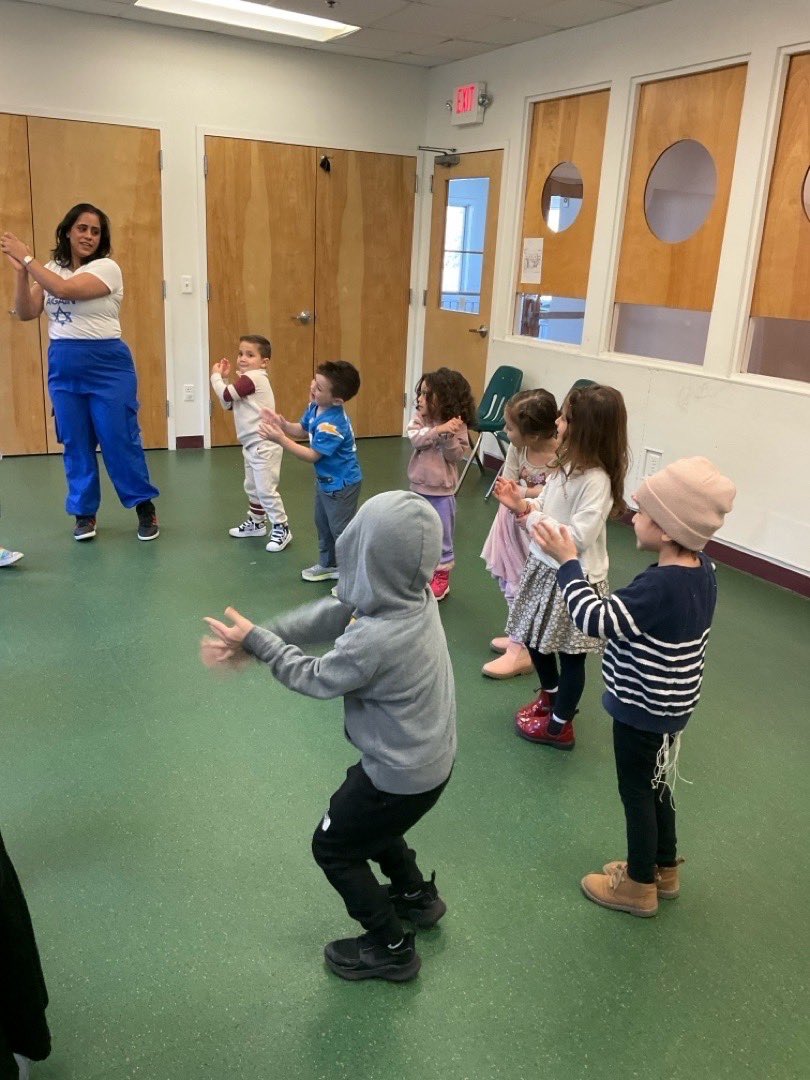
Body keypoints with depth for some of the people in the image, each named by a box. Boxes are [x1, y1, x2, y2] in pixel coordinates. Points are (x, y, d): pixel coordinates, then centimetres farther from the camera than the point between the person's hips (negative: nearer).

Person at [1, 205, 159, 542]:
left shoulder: (107, 268, -7)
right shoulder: (49, 270, 10)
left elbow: (65, 289, -21)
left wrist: (27, 257, -15)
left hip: (106, 365, -5)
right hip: (62, 367, 5)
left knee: (119, 440, -2)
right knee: (75, 443, 9)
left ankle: (145, 507, 12)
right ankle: (84, 512, 20)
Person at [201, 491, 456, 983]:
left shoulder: (373, 641, -37)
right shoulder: (412, 594, -13)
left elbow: (317, 679, -17)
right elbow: (329, 614, -4)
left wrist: (257, 642, -5)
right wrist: (256, 639, -7)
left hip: (402, 775, -8)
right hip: (430, 757, 8)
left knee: (333, 847, 17)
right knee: (366, 820, 34)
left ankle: (392, 949, 31)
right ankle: (417, 895, 51)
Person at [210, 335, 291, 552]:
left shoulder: (253, 378, -18)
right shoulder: (247, 380, 13)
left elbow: (225, 396, -18)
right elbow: (229, 403, 15)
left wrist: (215, 376, -1)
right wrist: (224, 378, 7)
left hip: (263, 445, -11)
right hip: (252, 444, 11)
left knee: (266, 489, -8)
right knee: (252, 487, 21)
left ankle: (281, 528, 1)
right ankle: (256, 522, 35)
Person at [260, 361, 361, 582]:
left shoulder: (332, 424, -34)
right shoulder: (315, 407, -7)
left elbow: (312, 455, -28)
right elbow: (302, 431, 9)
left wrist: (280, 439, -31)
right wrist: (282, 424, -12)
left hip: (341, 485, -10)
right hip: (325, 479, 10)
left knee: (342, 531, 4)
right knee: (323, 524, 24)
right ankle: (328, 565, 42)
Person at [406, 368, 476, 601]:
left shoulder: (456, 424, -12)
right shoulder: (419, 417, -3)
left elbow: (456, 455, -16)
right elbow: (415, 439, -20)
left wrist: (449, 436, -30)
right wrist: (438, 429, -32)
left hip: (441, 491, -4)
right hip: (418, 487, 4)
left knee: (441, 536, 7)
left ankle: (441, 577, 23)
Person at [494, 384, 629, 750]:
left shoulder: (597, 480, -26)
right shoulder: (568, 464, 1)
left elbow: (579, 536, -29)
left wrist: (533, 519, -21)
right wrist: (522, 505, -9)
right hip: (544, 566, 9)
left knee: (571, 654, 10)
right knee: (534, 637, 24)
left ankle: (559, 726, 28)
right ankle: (550, 694, 50)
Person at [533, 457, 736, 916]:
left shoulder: (659, 586, -33)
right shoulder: (703, 569, -5)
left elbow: (595, 620, -30)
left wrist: (567, 561, -24)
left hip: (642, 710, -8)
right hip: (671, 705, 8)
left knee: (637, 791, 11)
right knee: (656, 786, 25)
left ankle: (640, 886, 31)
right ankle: (665, 869, 44)